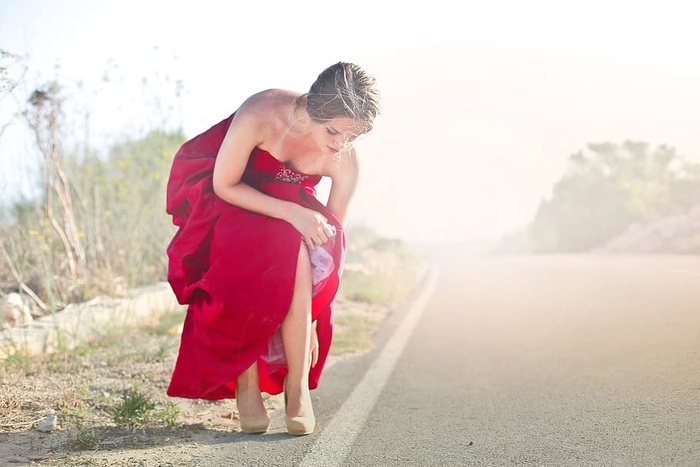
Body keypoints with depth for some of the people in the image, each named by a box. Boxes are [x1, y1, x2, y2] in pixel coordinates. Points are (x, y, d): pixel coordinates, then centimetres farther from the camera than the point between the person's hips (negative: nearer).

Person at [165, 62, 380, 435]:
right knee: (251, 263, -32)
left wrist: (310, 320, -13)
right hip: (226, 197, -2)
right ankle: (245, 386, -19)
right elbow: (224, 185, -22)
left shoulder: (344, 162, -23)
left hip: (287, 204, 2)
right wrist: (293, 214, -36)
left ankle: (297, 384, -23)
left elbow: (331, 239, -14)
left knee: (297, 256, -31)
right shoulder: (261, 114, -34)